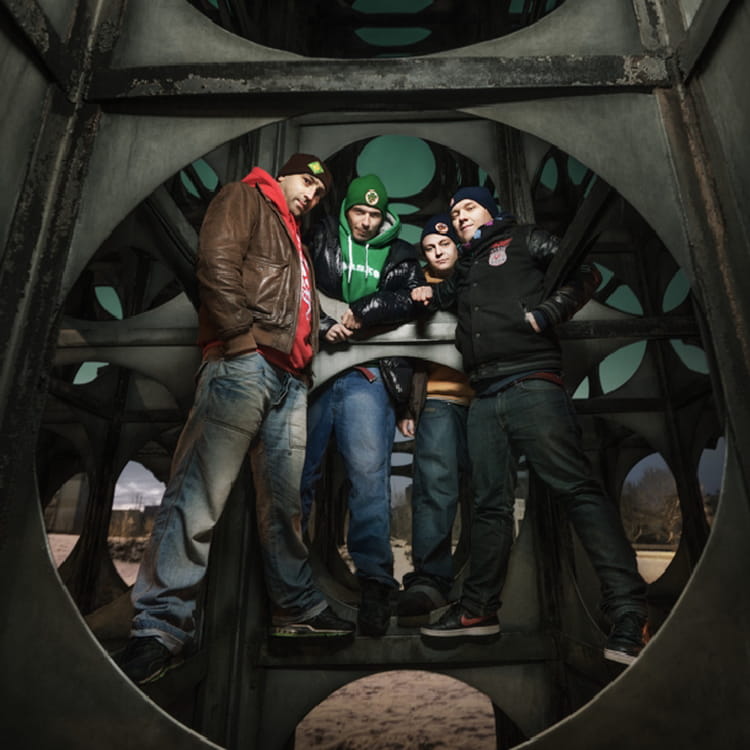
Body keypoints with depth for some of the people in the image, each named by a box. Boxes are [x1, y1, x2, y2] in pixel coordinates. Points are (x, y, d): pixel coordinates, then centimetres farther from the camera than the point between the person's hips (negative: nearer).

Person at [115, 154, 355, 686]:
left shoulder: (294, 239, 35)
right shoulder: (244, 198, 12)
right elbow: (217, 264, -6)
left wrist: (304, 356, 15)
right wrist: (245, 335, -13)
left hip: (289, 377, 8)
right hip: (244, 363, -8)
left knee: (287, 500, 9)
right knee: (201, 493, -11)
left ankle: (297, 608, 19)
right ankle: (162, 626, -4)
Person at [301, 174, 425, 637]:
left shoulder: (400, 256, 18)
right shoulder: (320, 240, 17)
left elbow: (411, 298, 0)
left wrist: (362, 311, -12)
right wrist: (323, 325, -9)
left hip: (366, 374, 0)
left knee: (369, 470, -9)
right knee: (298, 469, 4)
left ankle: (374, 581, -2)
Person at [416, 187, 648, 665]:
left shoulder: (522, 240, 13)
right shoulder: (465, 270, 30)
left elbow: (585, 273, 5)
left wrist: (549, 312, -11)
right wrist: (431, 297, 12)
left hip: (532, 385, -6)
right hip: (485, 398, 6)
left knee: (577, 489, -13)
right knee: (491, 504, 9)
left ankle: (630, 615, -8)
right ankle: (479, 608, 17)